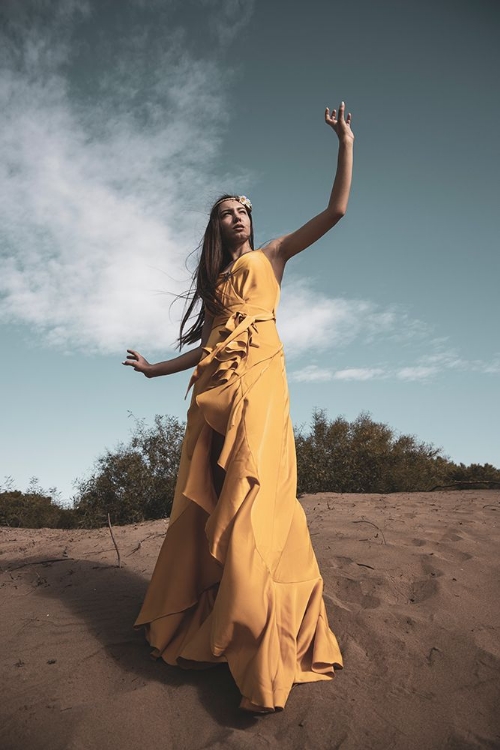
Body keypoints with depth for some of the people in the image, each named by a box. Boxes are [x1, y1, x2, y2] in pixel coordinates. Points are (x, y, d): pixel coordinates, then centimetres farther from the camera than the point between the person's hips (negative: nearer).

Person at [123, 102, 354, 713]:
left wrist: (345, 143, 8)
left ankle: (262, 651, -15)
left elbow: (337, 210, 9)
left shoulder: (271, 255, 17)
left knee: (250, 493, -18)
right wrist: (155, 368, 28)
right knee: (203, 499, 2)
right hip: (213, 385, 5)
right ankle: (196, 624, 14)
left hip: (257, 377, -5)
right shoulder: (216, 278, 28)